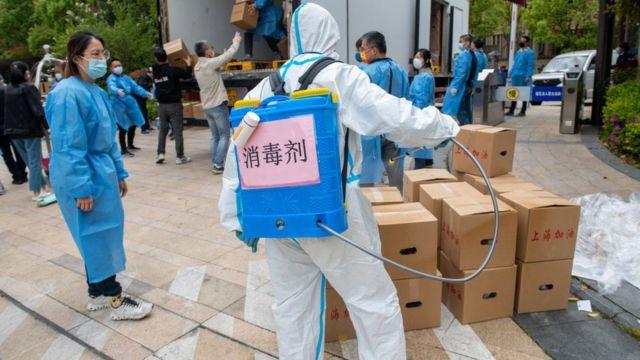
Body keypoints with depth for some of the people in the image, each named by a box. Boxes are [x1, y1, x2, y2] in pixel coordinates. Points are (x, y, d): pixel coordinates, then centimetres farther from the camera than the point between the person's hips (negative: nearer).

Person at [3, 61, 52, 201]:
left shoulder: (7, 90, 8)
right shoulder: (28, 88, -12)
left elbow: (7, 111, 10)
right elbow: (38, 110, -17)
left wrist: (11, 128, 15)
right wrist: (47, 126, -11)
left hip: (14, 131, 6)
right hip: (30, 129, -6)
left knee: (30, 161, 14)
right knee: (34, 161, 1)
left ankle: (42, 186, 22)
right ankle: (37, 192, 4)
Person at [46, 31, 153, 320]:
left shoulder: (96, 91, 10)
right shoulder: (68, 93, -18)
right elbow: (69, 147, -20)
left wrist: (119, 172, 16)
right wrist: (81, 189, -20)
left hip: (102, 174, 9)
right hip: (84, 177, -9)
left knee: (99, 237, 16)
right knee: (98, 237, 1)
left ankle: (98, 293, 31)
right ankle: (115, 301, 13)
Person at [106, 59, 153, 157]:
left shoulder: (126, 77, 12)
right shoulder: (111, 78, -11)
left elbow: (135, 87, 14)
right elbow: (112, 87, -31)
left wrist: (145, 93, 1)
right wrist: (118, 91, -53)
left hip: (130, 104, 8)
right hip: (119, 105, -8)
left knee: (133, 125, 18)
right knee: (123, 128, -9)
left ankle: (130, 145, 36)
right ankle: (124, 149, 2)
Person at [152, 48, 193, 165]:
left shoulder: (155, 72, 3)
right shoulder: (172, 70, -13)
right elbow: (187, 74, -10)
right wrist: (189, 64, 9)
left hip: (161, 105, 5)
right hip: (174, 104, -5)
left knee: (162, 130, 16)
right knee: (177, 130, 0)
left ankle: (160, 153, 9)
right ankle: (180, 156, 2)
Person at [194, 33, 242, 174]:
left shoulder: (197, 67, 10)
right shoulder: (210, 63, -15)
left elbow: (220, 66, 17)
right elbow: (229, 55, -11)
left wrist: (232, 44, 20)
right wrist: (236, 42, 8)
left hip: (207, 107, 8)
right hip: (218, 105, -8)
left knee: (215, 136, 13)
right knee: (225, 136, -1)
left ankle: (215, 164, 13)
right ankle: (218, 164, -4)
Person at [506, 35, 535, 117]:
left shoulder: (530, 53, -5)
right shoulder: (518, 52, 17)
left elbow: (531, 66, -10)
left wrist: (528, 76, -18)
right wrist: (511, 73, 15)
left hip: (523, 76, -7)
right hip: (515, 76, 7)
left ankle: (523, 111, 5)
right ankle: (511, 111, 12)